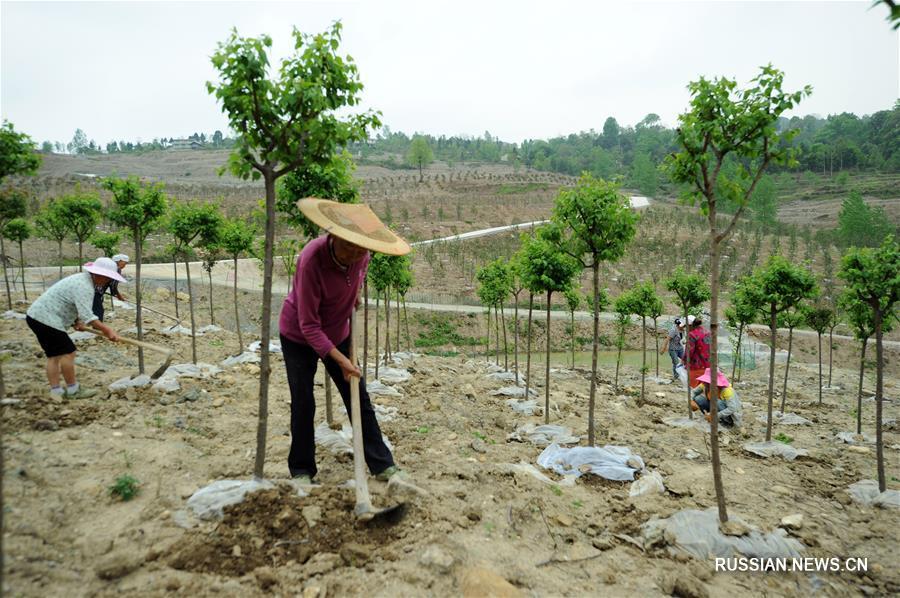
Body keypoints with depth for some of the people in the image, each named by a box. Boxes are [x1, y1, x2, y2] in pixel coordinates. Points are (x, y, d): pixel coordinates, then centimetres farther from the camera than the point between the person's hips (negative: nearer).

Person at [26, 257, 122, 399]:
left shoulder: (83, 279, 12)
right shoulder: (84, 286, -22)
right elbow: (87, 316, -31)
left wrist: (77, 322, 9)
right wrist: (107, 330, -33)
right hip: (46, 319, -11)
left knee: (54, 355, 11)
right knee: (68, 352, -7)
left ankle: (56, 391, 12)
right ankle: (73, 390, 2)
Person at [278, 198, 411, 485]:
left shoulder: (359, 254, -18)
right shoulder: (312, 259, -34)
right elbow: (309, 326, -29)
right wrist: (341, 360, -31)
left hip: (337, 333, 5)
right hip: (298, 337, -5)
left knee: (359, 399, 5)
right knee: (303, 404, -1)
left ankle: (383, 465, 14)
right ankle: (301, 470, 20)